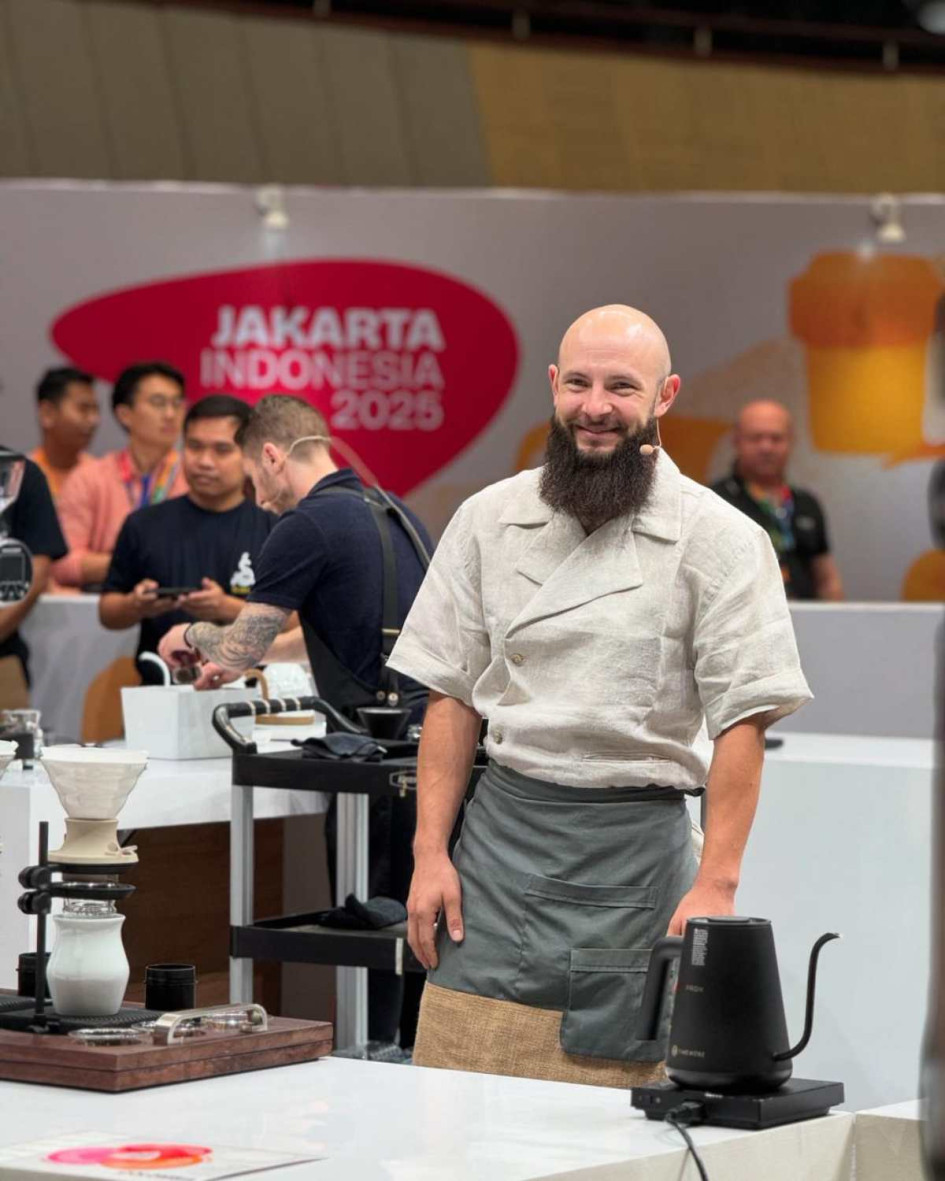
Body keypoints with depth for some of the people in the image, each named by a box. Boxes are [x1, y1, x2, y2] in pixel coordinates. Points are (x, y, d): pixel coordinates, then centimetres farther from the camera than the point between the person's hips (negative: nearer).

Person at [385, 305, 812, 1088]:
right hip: (502, 830, 3)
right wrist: (430, 853, 4)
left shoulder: (719, 540, -2)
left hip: (634, 842, -3)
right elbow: (453, 697, 11)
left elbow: (744, 721, -5)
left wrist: (717, 883, -12)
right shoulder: (488, 520, 9)